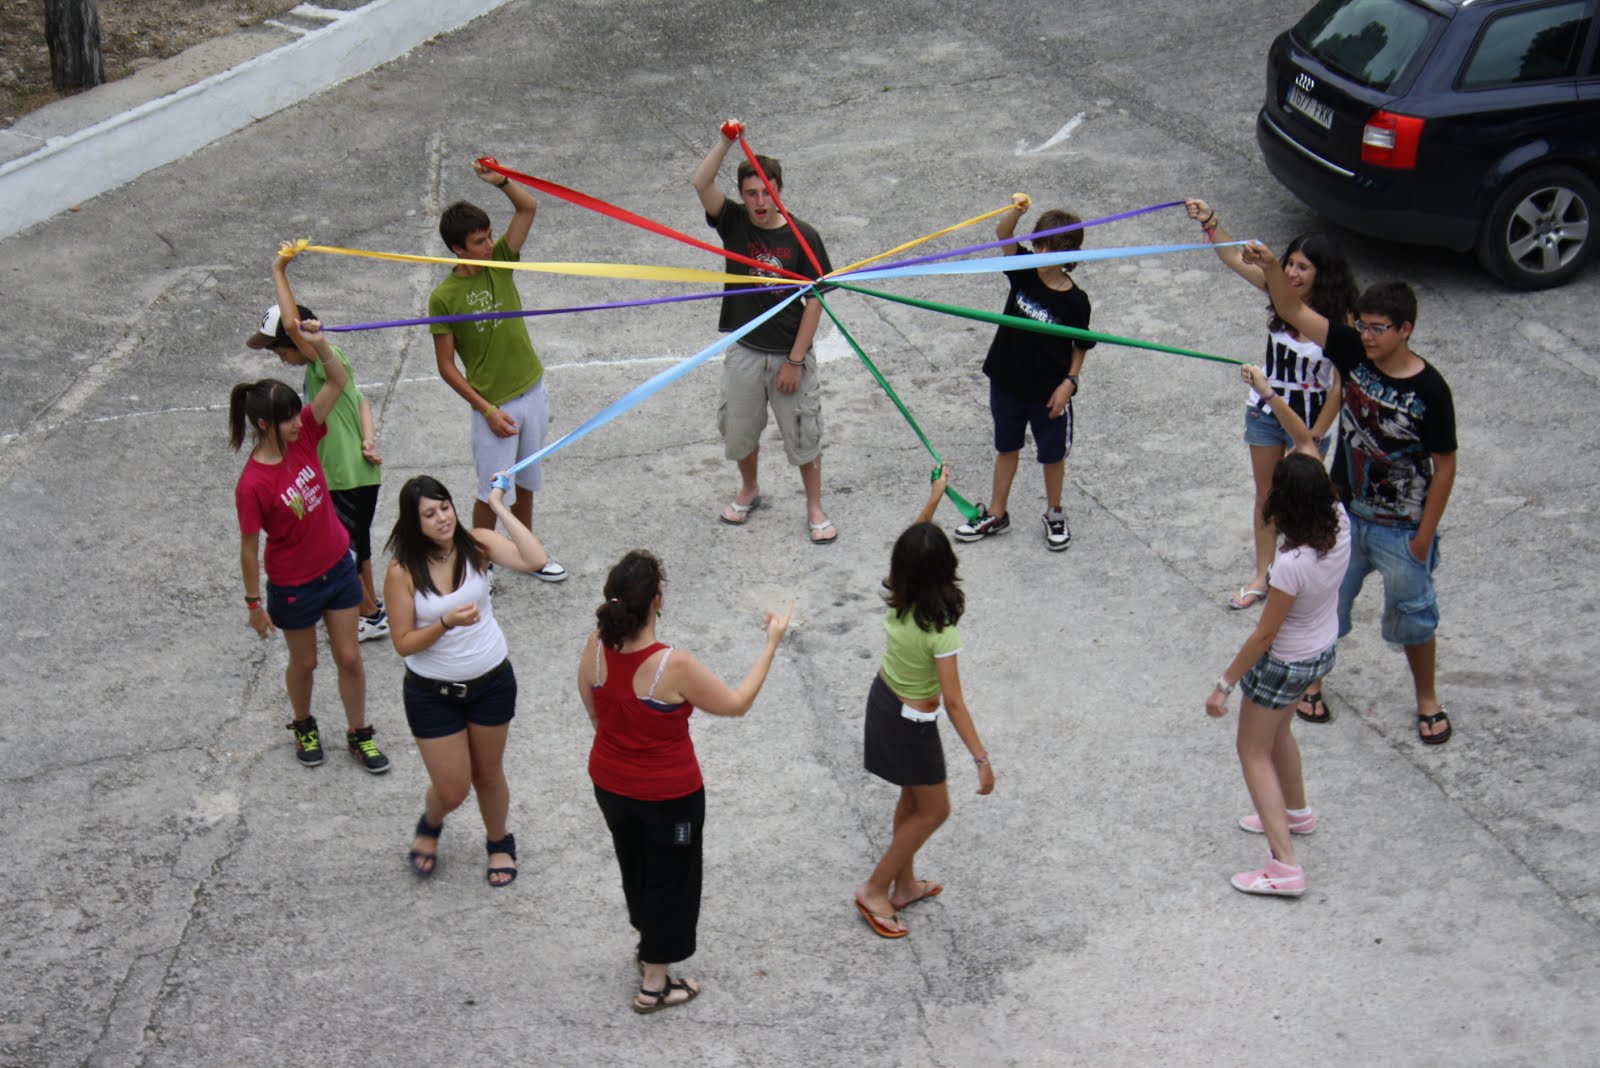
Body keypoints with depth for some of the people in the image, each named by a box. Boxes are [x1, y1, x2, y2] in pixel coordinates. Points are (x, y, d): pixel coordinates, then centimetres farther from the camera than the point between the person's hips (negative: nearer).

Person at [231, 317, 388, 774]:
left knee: (349, 658, 13)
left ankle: (359, 734, 32)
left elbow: (338, 381, -13)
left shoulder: (302, 435, -12)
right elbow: (249, 549, -18)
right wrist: (254, 603, -10)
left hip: (338, 565, 5)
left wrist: (319, 344, -31)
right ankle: (303, 726, 46)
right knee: (304, 662, 19)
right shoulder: (253, 485, -28)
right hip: (293, 585, -5)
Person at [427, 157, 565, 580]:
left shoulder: (500, 261, -2)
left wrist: (500, 181, -27)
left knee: (525, 482, 19)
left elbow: (528, 207, -8)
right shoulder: (444, 297, -15)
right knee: (493, 491, 5)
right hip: (494, 404, -5)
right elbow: (446, 366, -12)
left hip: (532, 392, 5)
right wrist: (487, 410, -15)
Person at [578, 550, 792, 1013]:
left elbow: (594, 713, 1)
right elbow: (736, 703, -18)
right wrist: (772, 643, -10)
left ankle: (649, 944, 54)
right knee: (670, 879, 17)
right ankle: (654, 984, 32)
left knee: (635, 866, 29)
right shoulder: (674, 666, -33)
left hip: (610, 785, 5)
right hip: (669, 796, -5)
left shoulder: (595, 649, -17)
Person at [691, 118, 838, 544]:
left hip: (790, 354, -3)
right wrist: (726, 140, -31)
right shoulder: (734, 223, -4)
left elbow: (814, 301, -11)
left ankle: (815, 510, 23)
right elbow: (700, 183, -20)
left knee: (803, 434, 7)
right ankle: (749, 490, 43)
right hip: (744, 351, 3)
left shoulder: (802, 237, -12)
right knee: (740, 430, 17)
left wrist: (795, 360, -13)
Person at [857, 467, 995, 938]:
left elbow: (913, 545, 6)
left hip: (883, 700, 7)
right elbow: (953, 703, -31)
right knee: (933, 811, 13)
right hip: (911, 724, -7)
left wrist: (934, 497, 13)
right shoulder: (940, 631, -33)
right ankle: (875, 890, 19)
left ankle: (905, 885, 39)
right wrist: (981, 759, -27)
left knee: (913, 798, 24)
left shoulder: (897, 598, -15)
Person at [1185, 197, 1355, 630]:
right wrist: (1209, 221, -29)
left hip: (1309, 420, -4)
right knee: (1266, 497, 17)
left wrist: (1315, 439, -16)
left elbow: (1340, 385, -19)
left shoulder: (1340, 319, -23)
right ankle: (1261, 576, 32)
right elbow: (1233, 257, -12)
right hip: (1265, 411, 5)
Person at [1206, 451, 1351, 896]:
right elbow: (1314, 467, 5)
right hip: (1323, 651, 8)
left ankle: (1285, 866, 7)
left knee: (1254, 753, 9)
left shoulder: (1292, 564, -37)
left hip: (1284, 664, -8)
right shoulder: (1338, 523, -19)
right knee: (1277, 730, 32)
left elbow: (1265, 634, -26)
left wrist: (1225, 683, -16)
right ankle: (1296, 812, 54)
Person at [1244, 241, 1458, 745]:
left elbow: (1444, 466, -14)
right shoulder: (1353, 352, -11)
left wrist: (1425, 534, -12)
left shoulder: (1430, 391, -22)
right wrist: (1270, 266, -30)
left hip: (1401, 528, -4)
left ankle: (1427, 699, 33)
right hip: (1345, 513, 4)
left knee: (1412, 614, 13)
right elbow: (1296, 312, -12)